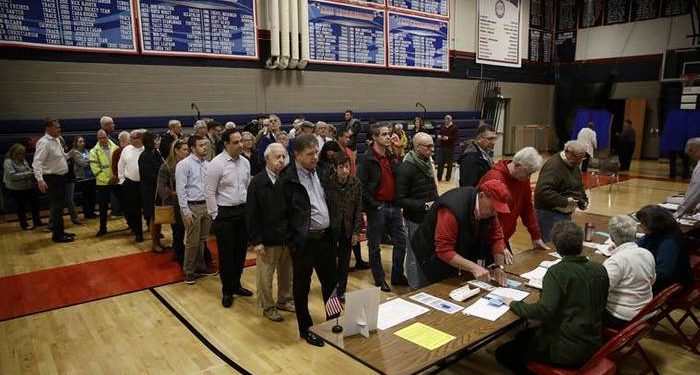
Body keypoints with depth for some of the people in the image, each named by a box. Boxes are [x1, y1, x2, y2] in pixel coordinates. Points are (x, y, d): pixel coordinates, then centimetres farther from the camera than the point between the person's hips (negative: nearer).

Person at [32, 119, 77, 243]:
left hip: (61, 178, 9)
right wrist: (40, 179, -33)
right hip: (52, 179, -9)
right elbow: (37, 162, -25)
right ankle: (57, 235, 5)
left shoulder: (56, 141, 11)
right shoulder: (43, 143, -17)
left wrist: (69, 154, 4)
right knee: (56, 206, -3)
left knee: (59, 206, 16)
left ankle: (60, 231, 27)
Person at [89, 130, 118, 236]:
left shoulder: (115, 148, 2)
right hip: (103, 183, -1)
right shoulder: (94, 152, -2)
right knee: (103, 206, 6)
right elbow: (96, 169, -8)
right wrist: (107, 179, -15)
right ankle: (102, 228, 18)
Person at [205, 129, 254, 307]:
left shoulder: (245, 162, 4)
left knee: (241, 250, 14)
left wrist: (249, 208, 9)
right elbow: (209, 192, -10)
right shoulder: (217, 164, -13)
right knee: (226, 253, 5)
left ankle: (236, 284, 32)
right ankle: (227, 291, 21)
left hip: (243, 211, 5)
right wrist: (215, 215, -9)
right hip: (225, 213, -5)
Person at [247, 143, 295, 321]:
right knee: (265, 276, 8)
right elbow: (251, 215, -8)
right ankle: (268, 307, 27)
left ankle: (285, 300, 37)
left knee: (287, 273, 16)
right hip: (267, 239, -3)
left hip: (288, 238, 3)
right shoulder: (257, 182, -8)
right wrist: (256, 241, -10)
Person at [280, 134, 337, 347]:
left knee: (330, 281, 16)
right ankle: (305, 328, 27)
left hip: (325, 237, 6)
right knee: (302, 286, 11)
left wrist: (333, 231, 9)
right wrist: (292, 240, -12)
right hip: (304, 241, -6)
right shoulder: (288, 179, -13)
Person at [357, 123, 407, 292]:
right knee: (375, 246, 8)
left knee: (401, 242, 12)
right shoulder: (367, 159, -11)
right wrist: (374, 205, -14)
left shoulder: (392, 157, 8)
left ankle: (397, 276, 29)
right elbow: (361, 186, -15)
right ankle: (379, 280, 24)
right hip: (377, 209, -6)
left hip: (394, 207, 6)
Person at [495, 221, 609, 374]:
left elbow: (544, 310, -30)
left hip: (567, 351, -8)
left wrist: (514, 304, -16)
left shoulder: (557, 272, -21)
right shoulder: (600, 270, -1)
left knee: (503, 353, 6)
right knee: (523, 336, 25)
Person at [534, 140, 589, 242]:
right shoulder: (553, 166, -20)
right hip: (550, 214, -10)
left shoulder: (574, 165, 13)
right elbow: (542, 191, -32)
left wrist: (583, 200, 9)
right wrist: (564, 201, -29)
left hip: (566, 214, 10)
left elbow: (578, 187, 27)